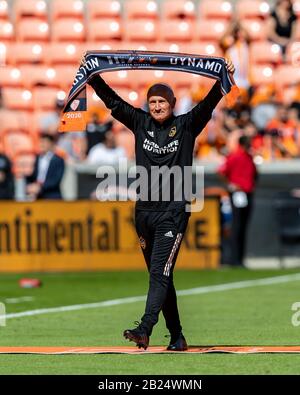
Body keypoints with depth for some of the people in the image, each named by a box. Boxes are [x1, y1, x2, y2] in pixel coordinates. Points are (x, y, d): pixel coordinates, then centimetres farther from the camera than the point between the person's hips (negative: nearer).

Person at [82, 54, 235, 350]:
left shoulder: (185, 126, 2)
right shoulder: (141, 123, 11)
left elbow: (208, 104, -9)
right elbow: (112, 100, 9)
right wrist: (92, 76, 1)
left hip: (173, 212, -5)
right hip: (145, 211, 5)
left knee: (159, 272, -15)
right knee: (160, 276, 9)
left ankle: (144, 330, -27)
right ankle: (176, 336, 17)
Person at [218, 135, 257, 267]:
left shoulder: (249, 158, 15)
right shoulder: (234, 157, -9)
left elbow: (254, 174, 27)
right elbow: (221, 171, -15)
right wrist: (229, 185, -11)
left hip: (248, 194, 8)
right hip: (237, 195, -8)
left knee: (243, 228, 9)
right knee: (236, 226, -8)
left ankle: (240, 259, 13)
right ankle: (235, 259, -8)